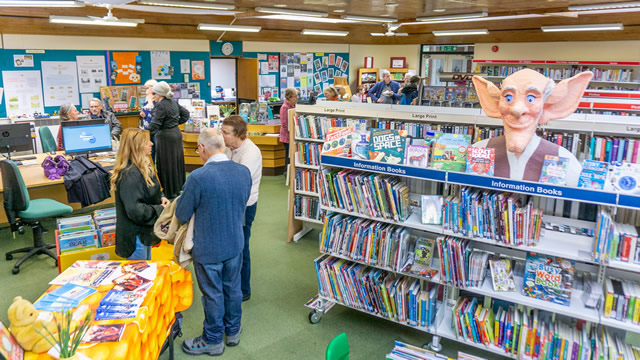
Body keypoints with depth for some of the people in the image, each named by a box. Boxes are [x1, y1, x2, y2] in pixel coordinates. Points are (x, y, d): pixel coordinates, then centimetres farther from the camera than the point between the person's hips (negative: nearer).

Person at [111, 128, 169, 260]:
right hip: (134, 236, -10)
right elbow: (135, 211, -30)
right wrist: (160, 210, -18)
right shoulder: (130, 174, -27)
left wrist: (160, 197, 1)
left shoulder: (143, 167, 5)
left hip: (144, 232, 10)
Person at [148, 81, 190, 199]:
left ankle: (170, 192, 6)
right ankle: (178, 187, 27)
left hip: (165, 136, -9)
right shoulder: (174, 103, 8)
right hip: (177, 133, 9)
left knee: (167, 164, 0)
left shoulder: (160, 106, -17)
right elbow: (185, 113, 19)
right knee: (176, 161, 16)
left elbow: (154, 125, -23)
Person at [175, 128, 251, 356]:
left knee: (213, 295, 13)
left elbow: (182, 216, -13)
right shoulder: (244, 172, -9)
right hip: (235, 244, 5)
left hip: (208, 249, -5)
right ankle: (233, 332, 41)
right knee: (233, 288, 21)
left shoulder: (197, 178, -26)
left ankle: (213, 341, 33)